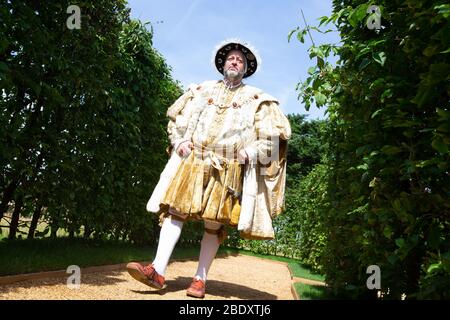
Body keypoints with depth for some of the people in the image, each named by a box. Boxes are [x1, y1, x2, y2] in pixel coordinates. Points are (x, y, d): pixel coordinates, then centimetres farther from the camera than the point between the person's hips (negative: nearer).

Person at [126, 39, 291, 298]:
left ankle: (200, 279, 5)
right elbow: (176, 117, 22)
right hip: (190, 160, 2)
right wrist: (179, 141, 4)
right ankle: (158, 271, -13)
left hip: (226, 168, -2)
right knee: (175, 210, -10)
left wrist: (250, 152, -7)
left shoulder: (256, 99, 12)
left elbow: (276, 131, 5)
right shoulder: (202, 90, 19)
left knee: (214, 222, -3)